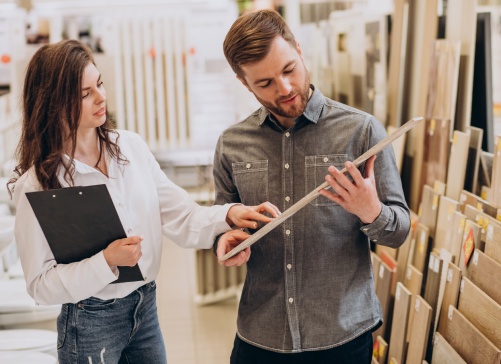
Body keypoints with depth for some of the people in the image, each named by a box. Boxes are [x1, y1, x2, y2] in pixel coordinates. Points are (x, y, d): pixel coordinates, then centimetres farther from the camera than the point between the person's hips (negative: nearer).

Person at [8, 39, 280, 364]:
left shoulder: (131, 147, -2)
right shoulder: (38, 184, -15)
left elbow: (181, 218, -4)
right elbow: (41, 285, -13)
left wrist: (228, 215, -22)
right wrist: (106, 261, -26)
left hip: (146, 308, 5)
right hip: (90, 322, -4)